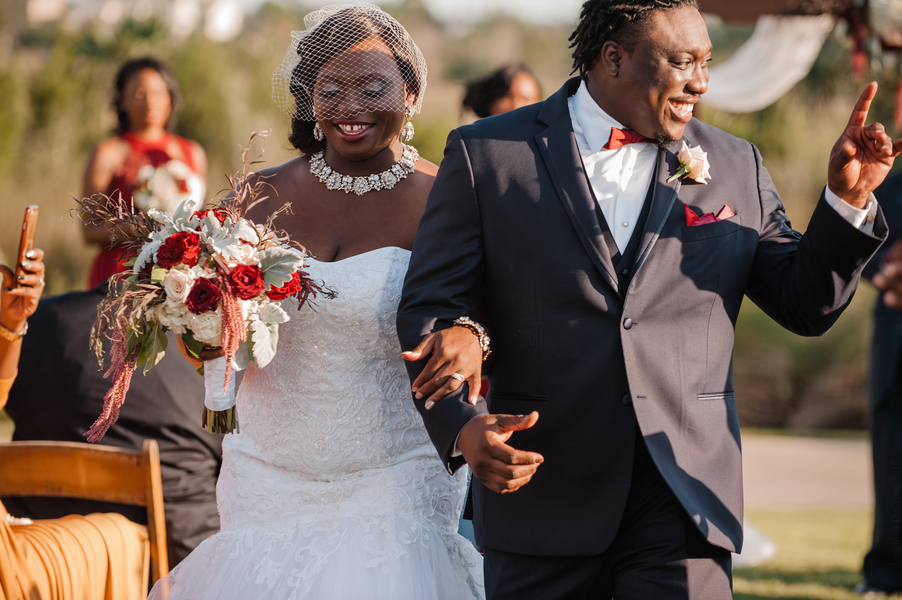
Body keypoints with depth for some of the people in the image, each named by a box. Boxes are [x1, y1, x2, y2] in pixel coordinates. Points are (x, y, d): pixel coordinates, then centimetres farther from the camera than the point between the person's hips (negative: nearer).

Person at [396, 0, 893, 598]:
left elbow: (806, 306, 12)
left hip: (683, 500, 1)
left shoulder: (735, 167, 10)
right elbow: (429, 304, 0)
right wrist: (462, 426, -16)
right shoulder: (486, 156, 2)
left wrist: (848, 199, -4)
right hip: (540, 494, -1)